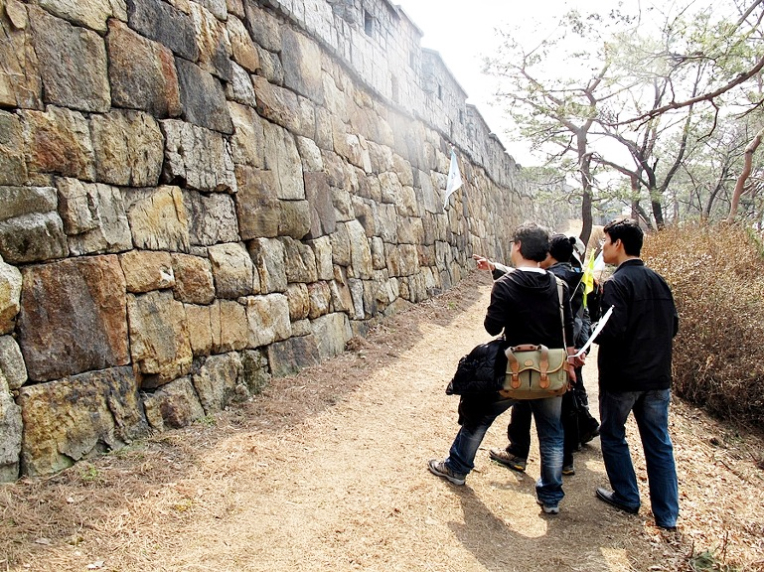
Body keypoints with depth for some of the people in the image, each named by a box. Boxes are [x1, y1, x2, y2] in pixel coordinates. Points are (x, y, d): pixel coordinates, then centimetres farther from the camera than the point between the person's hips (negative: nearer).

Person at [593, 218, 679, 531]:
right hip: (658, 376, 7)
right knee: (659, 444, 12)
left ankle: (627, 497, 24)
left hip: (622, 376, -6)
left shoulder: (617, 284, -16)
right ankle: (667, 514, 18)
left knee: (612, 435, 14)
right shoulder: (659, 281, 7)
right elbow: (672, 327, 12)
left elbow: (612, 331, -23)